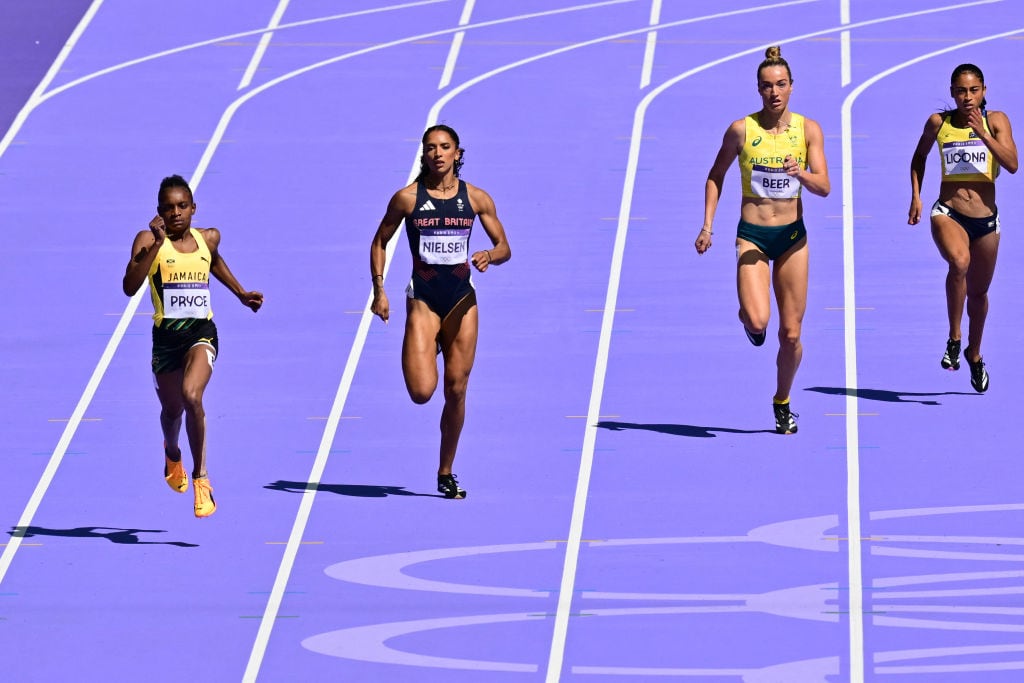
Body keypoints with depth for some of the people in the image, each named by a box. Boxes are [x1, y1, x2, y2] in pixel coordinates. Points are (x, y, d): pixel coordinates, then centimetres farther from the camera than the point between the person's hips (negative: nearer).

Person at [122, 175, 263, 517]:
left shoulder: (208, 238, 4)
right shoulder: (149, 240, -8)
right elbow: (130, 286, -23)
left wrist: (240, 293, 27)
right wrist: (157, 243, -28)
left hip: (201, 333, 0)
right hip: (166, 335, 0)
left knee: (191, 395, -27)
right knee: (171, 409, 18)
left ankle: (201, 478, -16)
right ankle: (172, 454, 55)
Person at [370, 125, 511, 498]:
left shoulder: (476, 198, 1)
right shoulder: (407, 198, -4)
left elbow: (504, 247, 7)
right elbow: (379, 242, 6)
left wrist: (490, 255, -17)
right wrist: (379, 291, -3)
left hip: (461, 301, 2)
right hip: (423, 300, -2)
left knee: (456, 390, 3)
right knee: (421, 392, -15)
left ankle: (446, 474, 17)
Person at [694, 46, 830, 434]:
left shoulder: (808, 130, -2)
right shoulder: (741, 130, -5)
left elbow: (824, 188, -6)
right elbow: (716, 176, 8)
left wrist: (801, 173, -27)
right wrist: (707, 224, 0)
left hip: (792, 237, 2)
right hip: (752, 237, -2)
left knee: (791, 333, 4)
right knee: (758, 320, -22)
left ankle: (782, 403, 26)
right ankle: (750, 322, 16)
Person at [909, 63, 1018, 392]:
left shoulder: (995, 121, -2)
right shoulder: (938, 122, 0)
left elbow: (1012, 164, -14)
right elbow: (919, 157, 18)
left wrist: (982, 133, -23)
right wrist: (915, 196, 9)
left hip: (985, 218, 2)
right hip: (948, 213, -2)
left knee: (978, 291, 16)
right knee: (959, 261, -34)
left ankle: (974, 353, 42)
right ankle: (954, 338, -21)